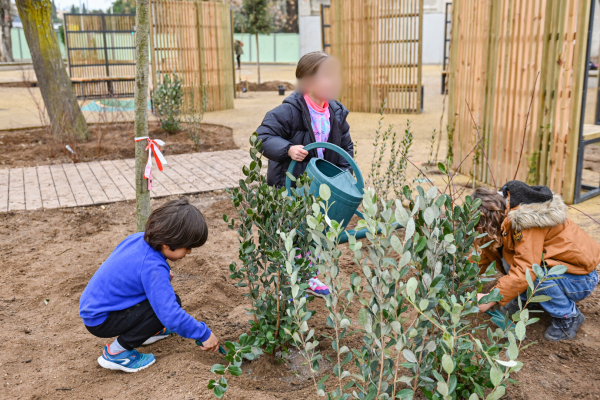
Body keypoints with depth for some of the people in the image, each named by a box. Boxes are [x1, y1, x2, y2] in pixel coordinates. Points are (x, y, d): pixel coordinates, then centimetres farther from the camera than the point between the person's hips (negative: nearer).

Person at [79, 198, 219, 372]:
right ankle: (116, 352, -10)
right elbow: (171, 315, -32)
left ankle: (148, 331, 21)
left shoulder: (140, 238, -4)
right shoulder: (153, 268, -30)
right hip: (99, 321, -9)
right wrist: (204, 334, -21)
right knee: (171, 303, -21)